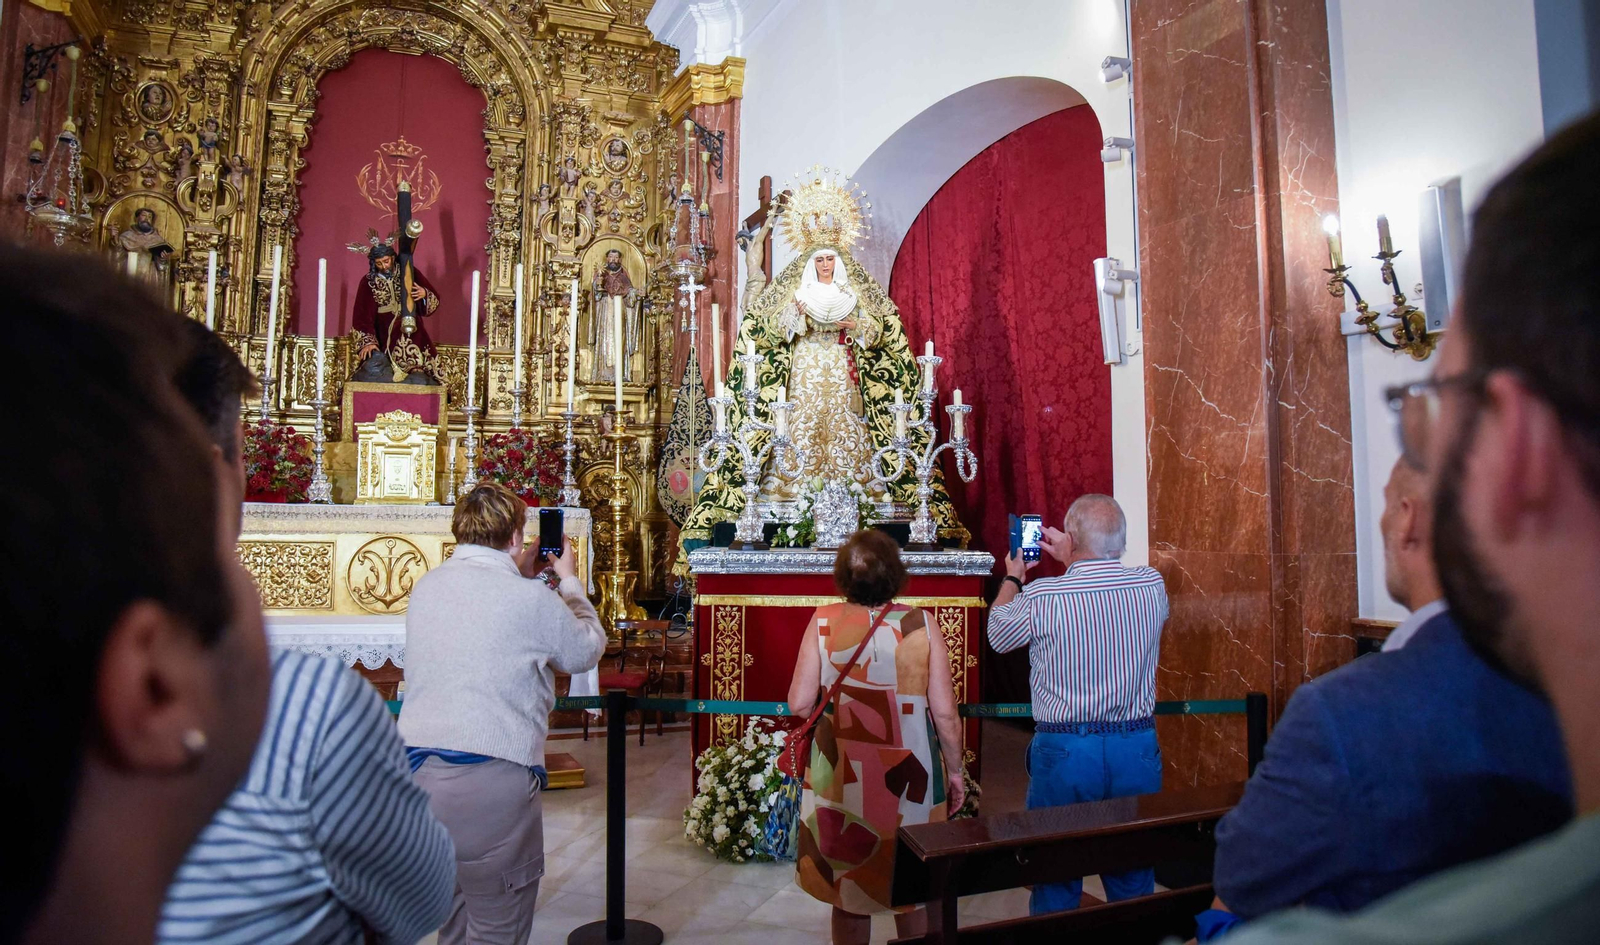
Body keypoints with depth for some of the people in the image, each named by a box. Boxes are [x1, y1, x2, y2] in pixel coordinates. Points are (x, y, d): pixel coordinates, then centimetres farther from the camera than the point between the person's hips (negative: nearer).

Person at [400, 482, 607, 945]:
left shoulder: (426, 587, 7)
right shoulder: (532, 599, -10)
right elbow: (587, 651, 9)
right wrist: (569, 581, 20)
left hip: (415, 766, 7)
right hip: (492, 780, -6)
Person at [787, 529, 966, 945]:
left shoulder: (823, 621, -10)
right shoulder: (919, 623, -11)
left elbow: (799, 704, -11)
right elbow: (945, 712, -9)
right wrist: (955, 770, 5)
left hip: (843, 776, 0)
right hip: (909, 777, 0)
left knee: (847, 883, 18)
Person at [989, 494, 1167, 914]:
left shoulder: (1041, 596, -14)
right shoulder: (1152, 585, -5)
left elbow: (997, 635, 7)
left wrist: (1012, 578, 23)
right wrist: (1072, 560, 29)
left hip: (1064, 752, -3)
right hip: (1138, 749, 3)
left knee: (1056, 883, 12)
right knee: (1134, 880, 17)